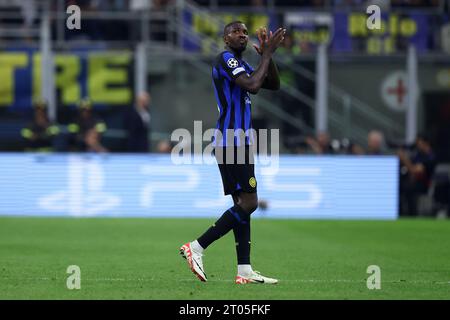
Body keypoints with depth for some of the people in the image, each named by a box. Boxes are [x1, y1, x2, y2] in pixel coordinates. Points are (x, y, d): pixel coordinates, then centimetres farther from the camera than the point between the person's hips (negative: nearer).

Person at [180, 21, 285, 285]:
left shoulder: (241, 64, 20)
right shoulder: (226, 59, -10)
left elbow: (274, 85, 18)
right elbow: (253, 85, -25)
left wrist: (267, 54, 6)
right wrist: (267, 54, -16)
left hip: (240, 143, 10)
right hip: (231, 143, -10)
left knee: (244, 204, 7)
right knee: (248, 203, -13)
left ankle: (244, 270, 5)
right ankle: (196, 248, -11)